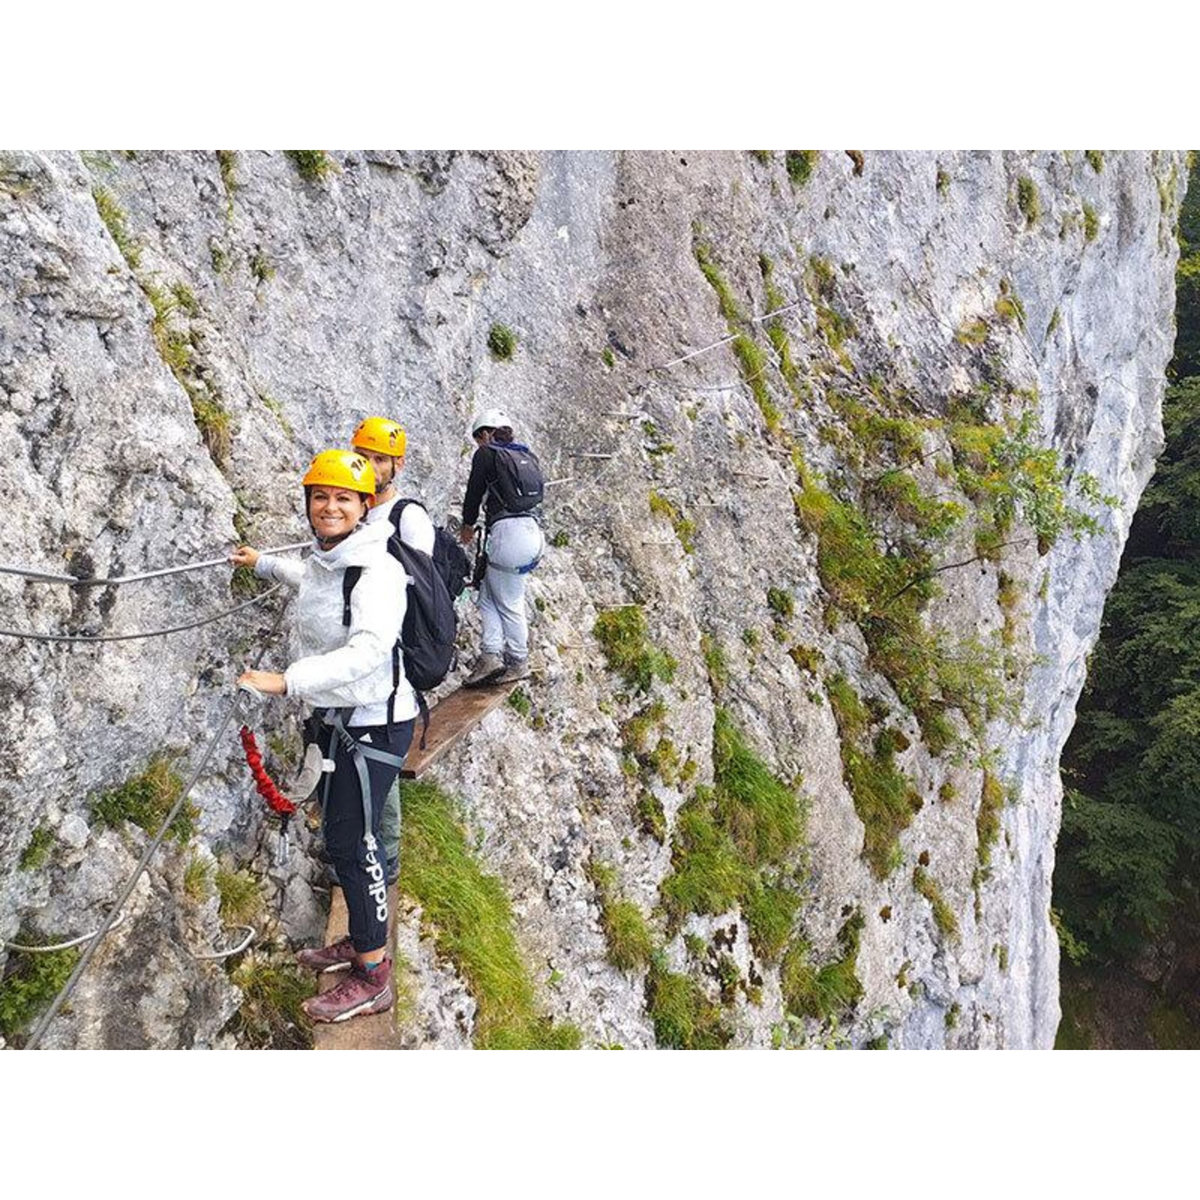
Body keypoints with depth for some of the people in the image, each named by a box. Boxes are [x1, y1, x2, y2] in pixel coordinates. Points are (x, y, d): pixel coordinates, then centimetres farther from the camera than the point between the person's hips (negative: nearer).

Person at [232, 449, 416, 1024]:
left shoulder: (376, 568, -22)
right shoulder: (324, 559, 6)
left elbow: (369, 649, -36)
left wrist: (287, 681, -40)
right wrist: (262, 563, 43)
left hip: (374, 722, -9)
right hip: (334, 716, 9)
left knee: (350, 839, -5)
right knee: (341, 830, 17)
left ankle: (373, 977, 6)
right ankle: (360, 941, 35)